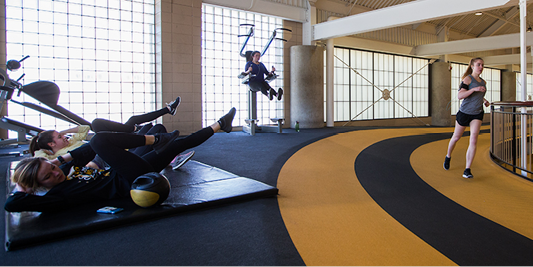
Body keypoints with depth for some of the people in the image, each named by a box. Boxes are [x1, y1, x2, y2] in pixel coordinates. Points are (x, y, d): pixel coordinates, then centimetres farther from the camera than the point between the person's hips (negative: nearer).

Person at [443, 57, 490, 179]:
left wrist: (484, 101, 13)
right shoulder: (467, 79, -8)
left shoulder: (483, 82, 12)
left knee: (473, 139, -12)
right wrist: (474, 89, -31)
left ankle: (467, 170, -12)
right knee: (456, 137, 11)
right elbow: (459, 96, -21)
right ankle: (448, 157, 40)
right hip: (464, 112, -4)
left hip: (477, 114, 4)